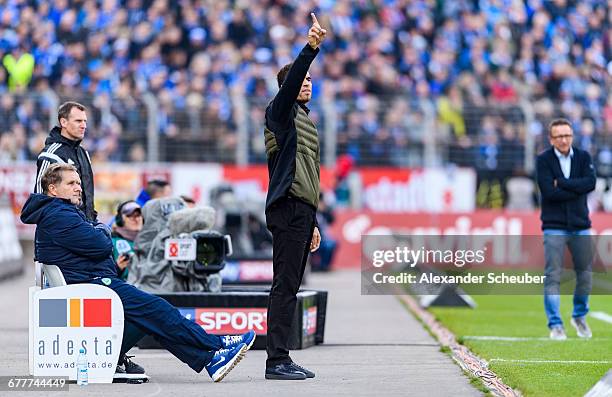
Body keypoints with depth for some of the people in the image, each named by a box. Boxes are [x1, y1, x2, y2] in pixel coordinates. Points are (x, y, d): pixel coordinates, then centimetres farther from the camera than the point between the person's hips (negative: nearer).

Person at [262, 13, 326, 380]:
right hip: (287, 208, -9)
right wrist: (311, 49, -36)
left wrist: (313, 222, 26)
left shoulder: (307, 122, 25)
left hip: (303, 212, 9)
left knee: (290, 287, 8)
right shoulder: (281, 113, 0)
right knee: (285, 286, -12)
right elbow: (290, 82, -23)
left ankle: (282, 359, 10)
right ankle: (277, 360, -15)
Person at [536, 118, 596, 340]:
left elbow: (590, 183, -11)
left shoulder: (583, 157, 6)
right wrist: (576, 190, -10)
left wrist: (561, 183, -14)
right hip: (554, 227, -3)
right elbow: (550, 192, -15)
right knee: (553, 276, -8)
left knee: (585, 275, 9)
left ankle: (579, 317, 30)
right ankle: (555, 325, -5)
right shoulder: (544, 160, -3)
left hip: (581, 226, 3)